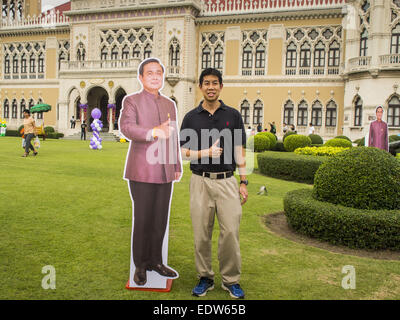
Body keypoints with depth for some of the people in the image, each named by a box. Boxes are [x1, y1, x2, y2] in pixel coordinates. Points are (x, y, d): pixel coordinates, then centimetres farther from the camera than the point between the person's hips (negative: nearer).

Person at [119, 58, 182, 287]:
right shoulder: (132, 101, 3)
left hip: (165, 171, 5)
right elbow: (126, 127, -15)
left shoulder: (170, 104, 19)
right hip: (142, 170, -4)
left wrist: (178, 166, 15)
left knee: (161, 219, 8)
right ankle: (140, 266, 14)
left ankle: (156, 261, 22)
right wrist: (154, 132, -30)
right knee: (143, 219, -1)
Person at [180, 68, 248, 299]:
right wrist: (206, 153, -14)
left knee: (230, 232, -1)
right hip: (201, 182, 1)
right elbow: (184, 152, 5)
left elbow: (239, 151, 5)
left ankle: (231, 280, 16)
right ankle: (205, 278, 22)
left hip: (227, 181, 0)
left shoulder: (233, 115, 5)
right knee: (201, 234, 6)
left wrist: (244, 182, 0)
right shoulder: (191, 117, 5)